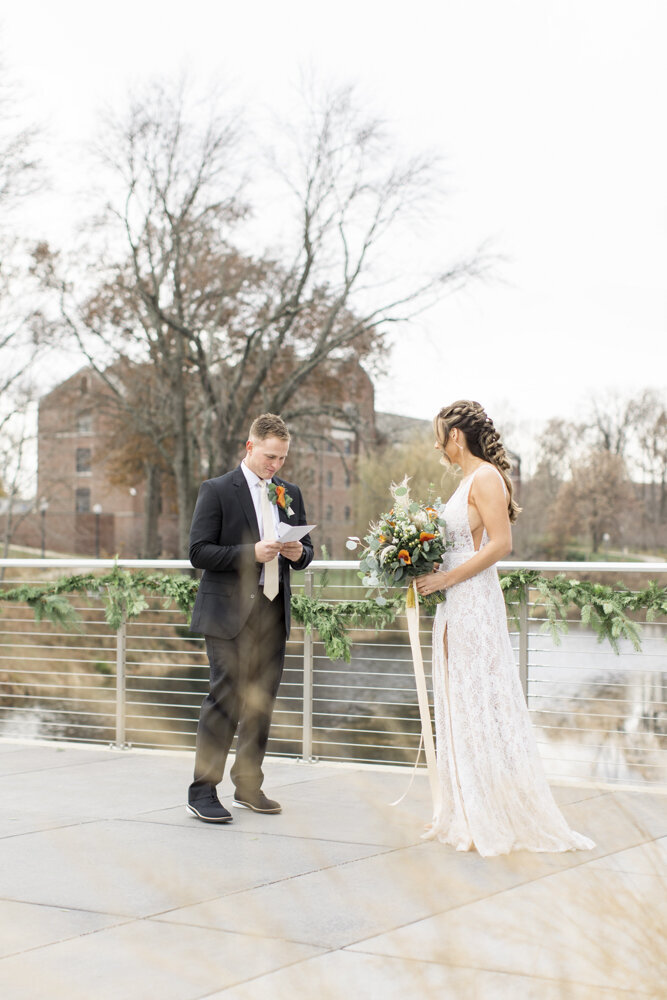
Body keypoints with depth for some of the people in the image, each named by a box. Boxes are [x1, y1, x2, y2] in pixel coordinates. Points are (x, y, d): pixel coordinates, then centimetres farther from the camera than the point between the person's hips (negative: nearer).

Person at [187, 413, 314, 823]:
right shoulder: (217, 490, -2)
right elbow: (199, 552, -8)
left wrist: (298, 552, -4)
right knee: (226, 699, -10)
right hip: (229, 613, -6)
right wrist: (250, 553, -19)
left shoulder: (290, 493, 14)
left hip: (274, 612, 6)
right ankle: (202, 792, -4)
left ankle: (249, 786, 21)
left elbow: (306, 552, 20)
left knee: (262, 701, 9)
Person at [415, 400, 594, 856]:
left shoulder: (485, 477, -12)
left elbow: (500, 544, -19)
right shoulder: (469, 479, 16)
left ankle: (498, 819, 2)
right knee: (459, 707, 11)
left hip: (474, 601, -10)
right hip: (456, 603, 10)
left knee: (480, 705, -5)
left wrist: (446, 578, -18)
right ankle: (467, 814, 17)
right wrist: (433, 575, 9)